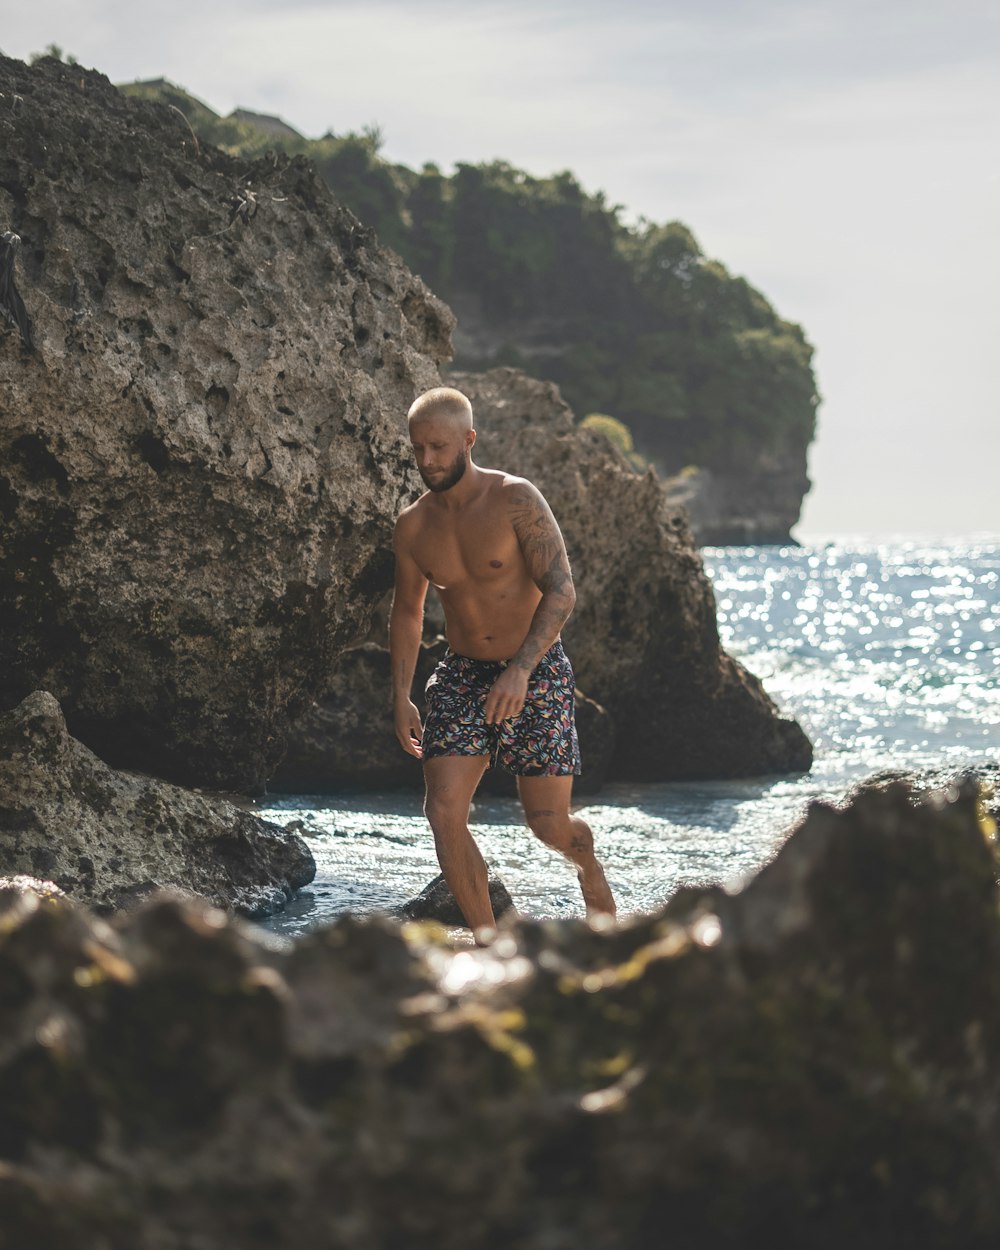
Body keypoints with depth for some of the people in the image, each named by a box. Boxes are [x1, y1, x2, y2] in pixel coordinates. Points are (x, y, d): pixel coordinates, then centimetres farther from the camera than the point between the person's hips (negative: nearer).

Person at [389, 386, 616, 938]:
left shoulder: (516, 500, -15)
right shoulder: (412, 527, 0)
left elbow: (561, 590, -20)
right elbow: (406, 611, 15)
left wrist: (520, 669, -31)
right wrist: (401, 698, 9)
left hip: (536, 672, -4)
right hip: (462, 674, 4)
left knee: (548, 823, -3)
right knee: (444, 812, -13)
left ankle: (588, 863, 33)